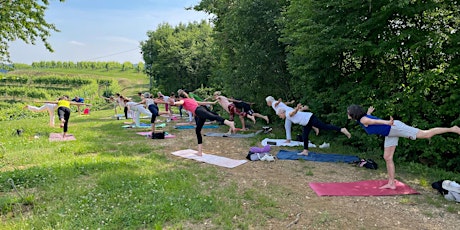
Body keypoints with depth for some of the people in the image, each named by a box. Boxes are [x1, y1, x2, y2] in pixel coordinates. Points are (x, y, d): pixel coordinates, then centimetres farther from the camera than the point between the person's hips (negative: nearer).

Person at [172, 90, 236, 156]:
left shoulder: (183, 100, 19)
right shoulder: (191, 100, 39)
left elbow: (180, 102, -6)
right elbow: (202, 103, 40)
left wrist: (174, 103, -26)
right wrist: (213, 102, 45)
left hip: (199, 111, -7)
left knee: (213, 117, -33)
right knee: (197, 131, 14)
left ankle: (230, 123, -60)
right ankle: (200, 152, 16)